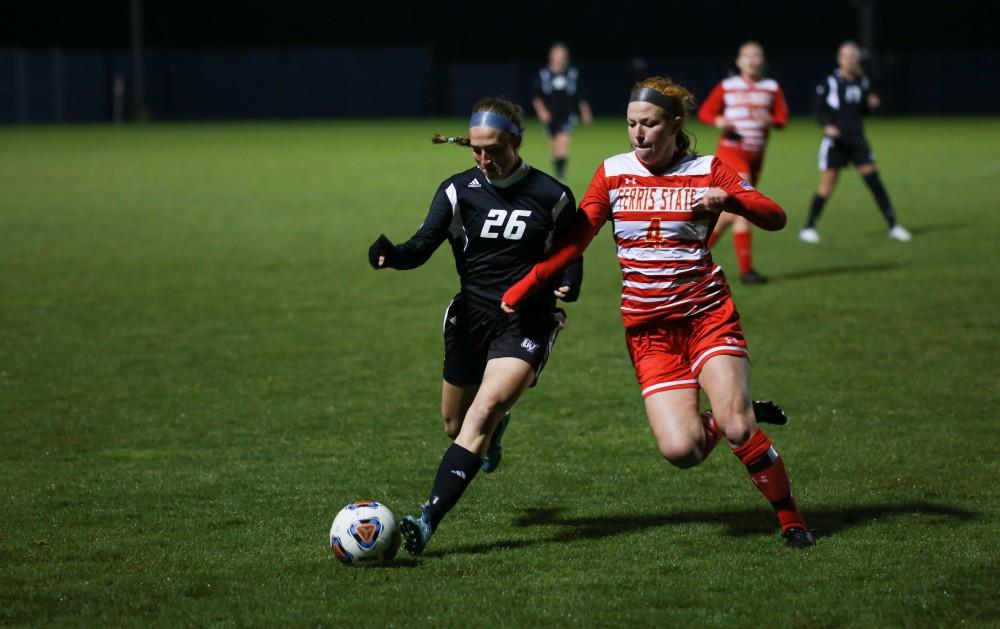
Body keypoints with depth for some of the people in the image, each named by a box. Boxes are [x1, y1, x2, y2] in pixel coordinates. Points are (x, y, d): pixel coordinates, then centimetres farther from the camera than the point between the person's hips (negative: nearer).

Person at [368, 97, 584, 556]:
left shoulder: (552, 196, -3)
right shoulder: (459, 190, 0)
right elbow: (423, 246, -10)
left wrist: (569, 283, -12)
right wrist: (391, 255, -32)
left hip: (527, 323, -4)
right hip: (472, 316, 4)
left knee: (483, 412, -23)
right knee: (455, 425, 15)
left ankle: (427, 521, -28)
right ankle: (497, 427, 54)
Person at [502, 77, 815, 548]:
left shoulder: (707, 171, -1)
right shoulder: (613, 173, 4)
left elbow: (775, 218, -8)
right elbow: (575, 239, 5)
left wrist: (729, 199, -27)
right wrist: (521, 289, -2)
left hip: (707, 312, -1)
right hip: (648, 327, 1)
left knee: (736, 428, -19)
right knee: (681, 449, -16)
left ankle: (790, 518, 4)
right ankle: (740, 417, 17)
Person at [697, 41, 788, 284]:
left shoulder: (771, 88, 6)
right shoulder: (726, 86, 0)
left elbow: (782, 118, 3)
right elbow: (705, 112, 4)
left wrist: (769, 120, -18)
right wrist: (718, 121, -16)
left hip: (755, 155, 5)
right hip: (730, 152, -5)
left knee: (730, 212, 11)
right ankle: (746, 269, -11)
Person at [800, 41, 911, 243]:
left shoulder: (862, 82, 7)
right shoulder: (830, 83, -6)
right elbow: (817, 108, -4)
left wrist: (871, 104, -4)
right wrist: (826, 125, -21)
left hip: (857, 139, 4)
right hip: (834, 140, -4)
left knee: (874, 180, -2)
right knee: (827, 186, -3)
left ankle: (893, 227, 4)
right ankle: (808, 228, 11)